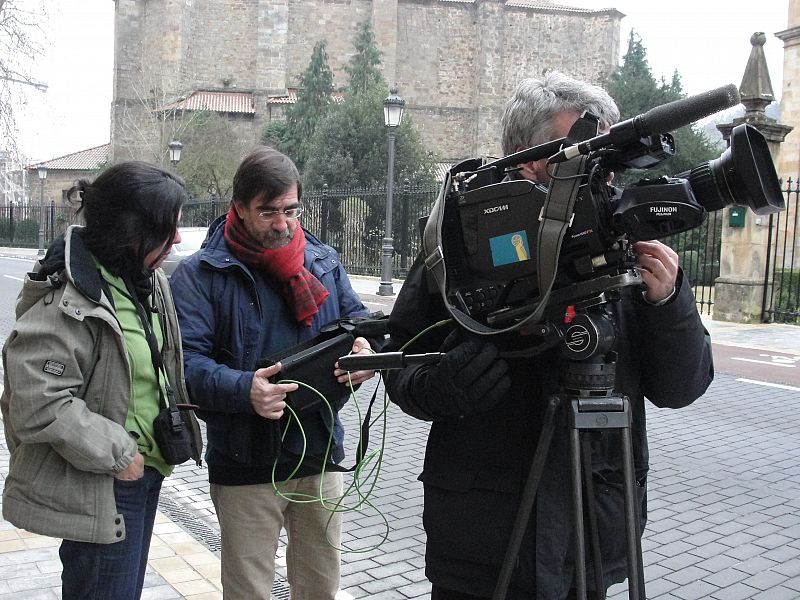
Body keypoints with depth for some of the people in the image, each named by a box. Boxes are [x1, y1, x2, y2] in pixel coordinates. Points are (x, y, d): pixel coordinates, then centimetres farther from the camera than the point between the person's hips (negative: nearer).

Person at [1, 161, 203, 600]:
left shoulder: (148, 282, 3)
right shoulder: (67, 303, -24)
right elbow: (38, 404, -27)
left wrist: (173, 434, 9)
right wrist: (117, 452, -20)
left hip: (144, 467, 9)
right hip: (99, 487, -8)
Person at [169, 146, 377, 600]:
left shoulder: (324, 261, 8)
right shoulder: (202, 274, -7)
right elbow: (186, 359, -16)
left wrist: (365, 348, -12)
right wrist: (242, 390, -33)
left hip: (320, 457, 4)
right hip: (244, 466, -4)